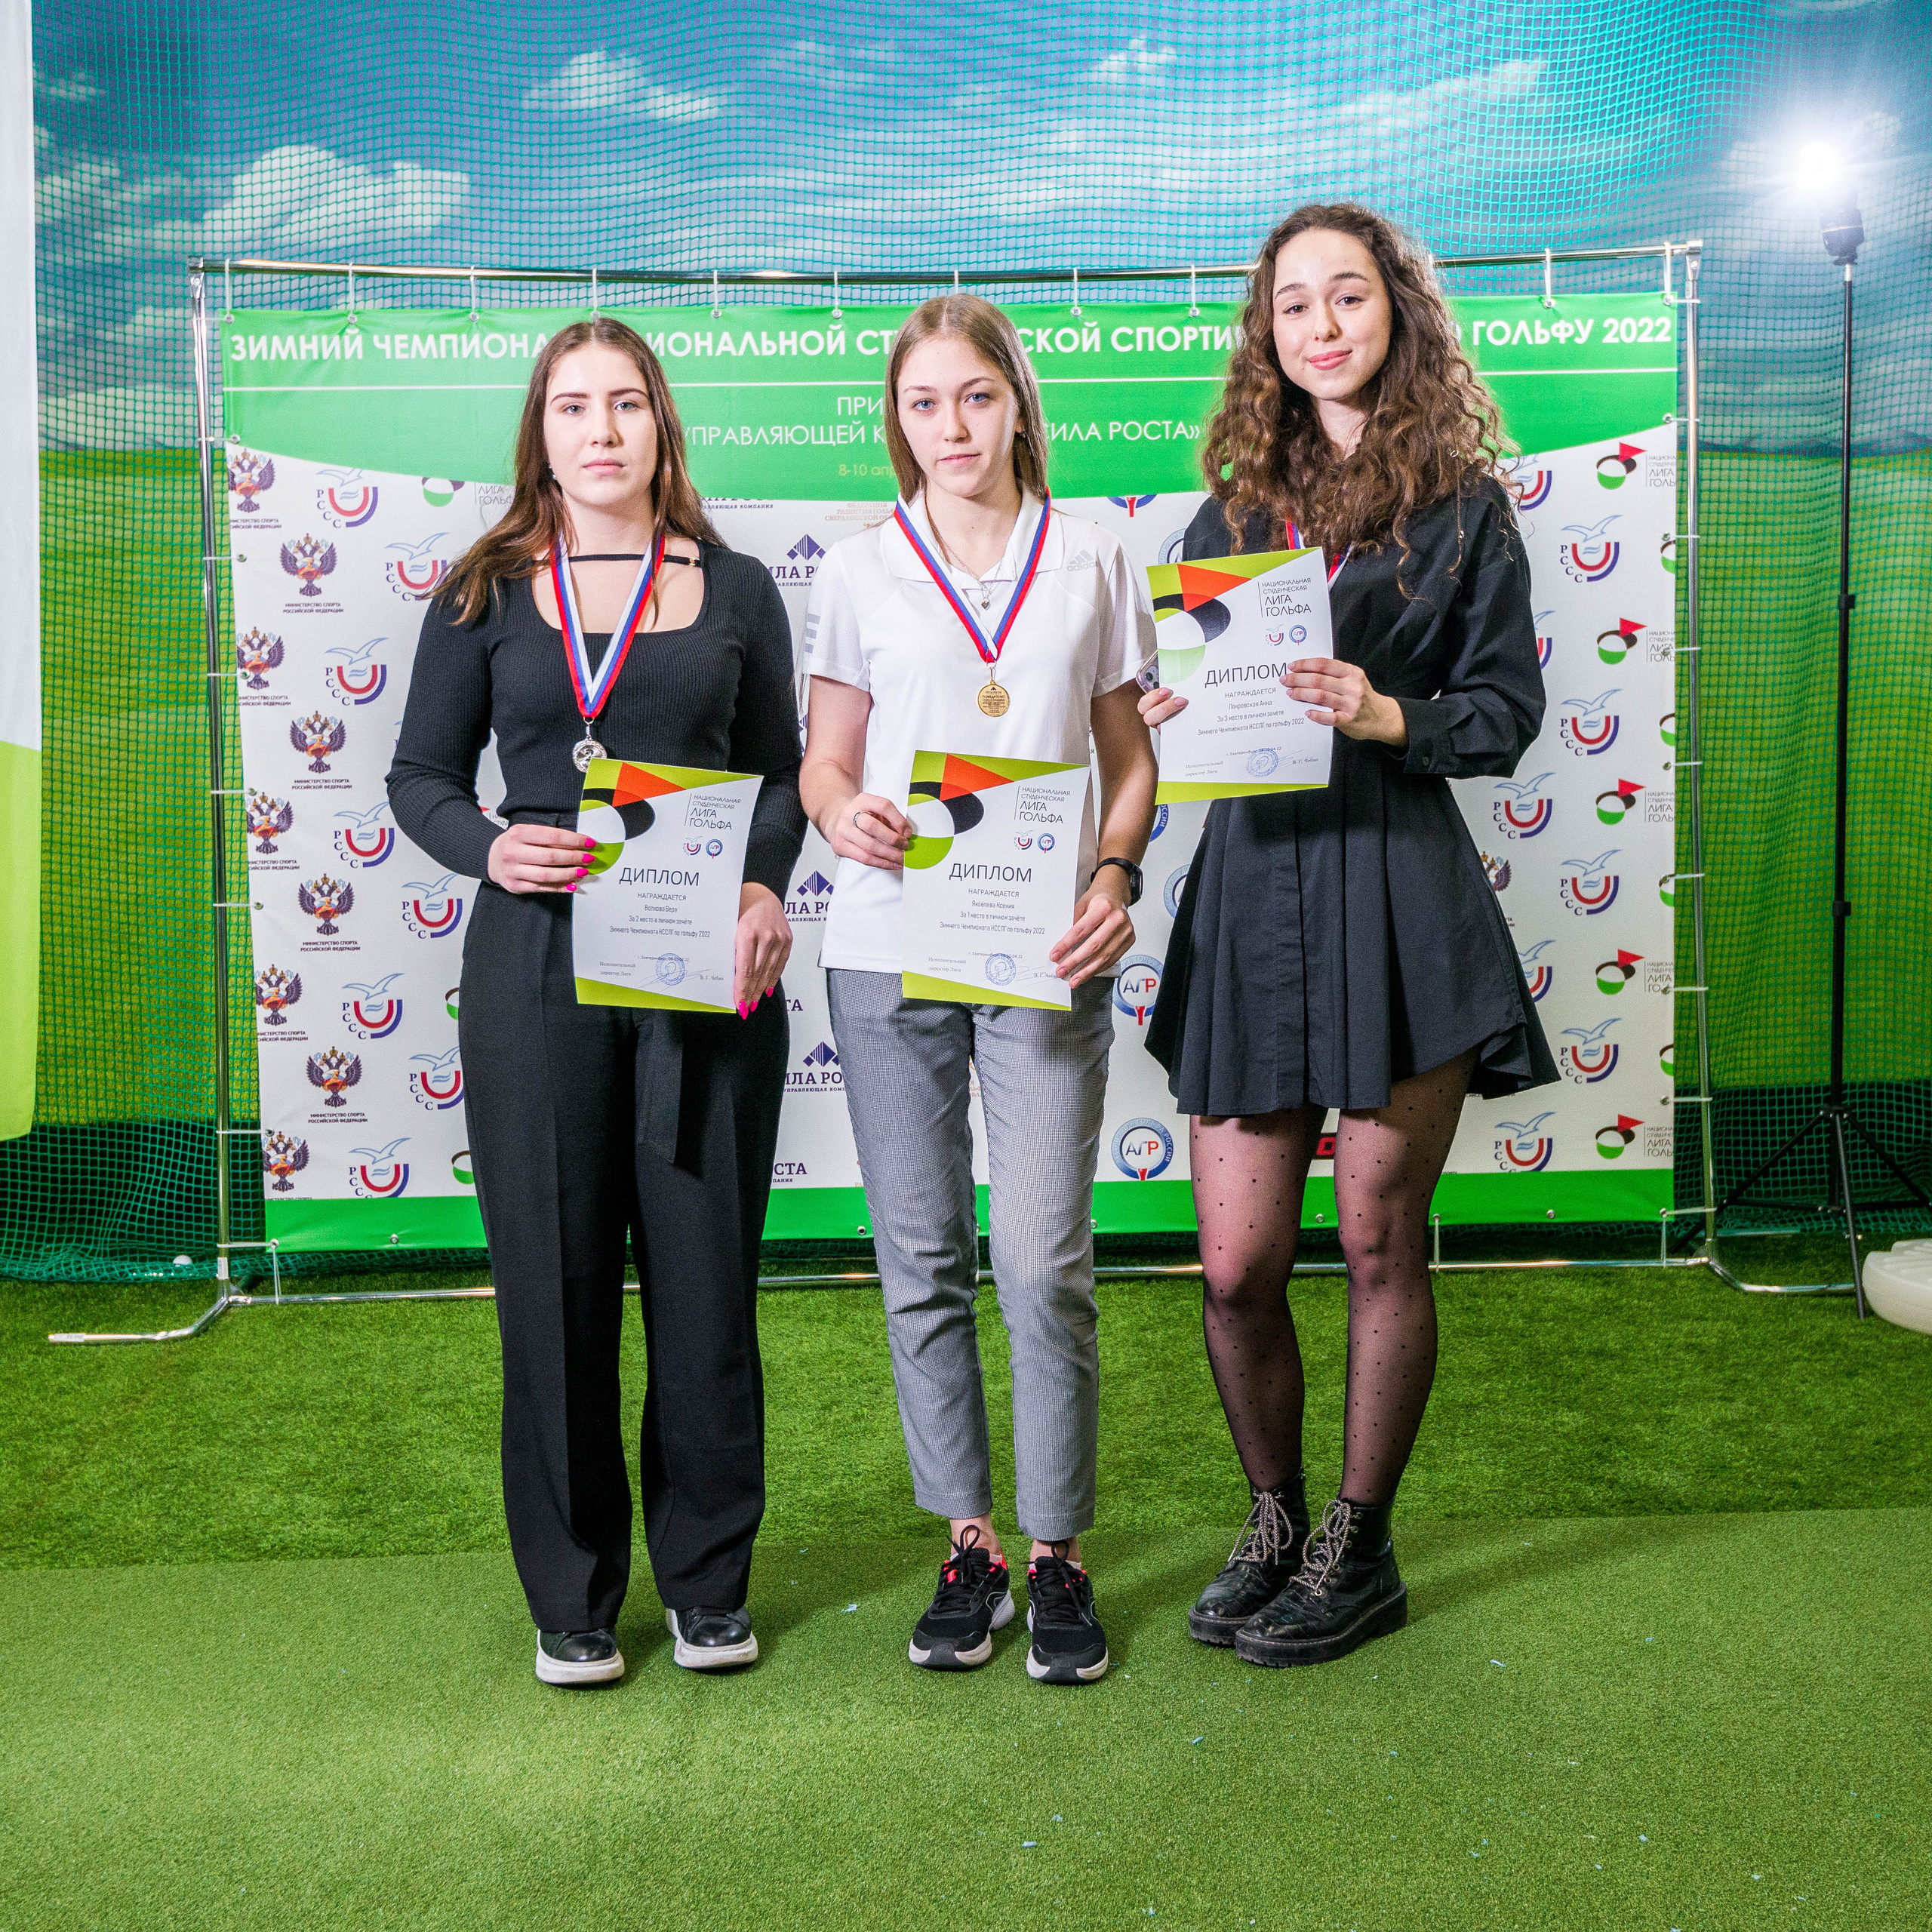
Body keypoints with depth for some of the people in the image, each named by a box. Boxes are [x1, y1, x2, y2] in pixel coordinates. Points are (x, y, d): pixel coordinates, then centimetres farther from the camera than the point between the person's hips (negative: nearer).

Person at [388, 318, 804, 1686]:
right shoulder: (486, 595, 9)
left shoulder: (736, 590, 10)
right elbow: (421, 775, 11)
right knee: (554, 1281, 3)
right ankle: (573, 1596, 19)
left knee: (707, 1275, 4)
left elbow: (784, 775, 10)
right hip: (538, 969, 0)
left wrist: (764, 889, -9)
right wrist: (490, 847, -11)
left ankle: (708, 1581, 21)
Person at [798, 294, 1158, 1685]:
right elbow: (825, 762, 11)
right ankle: (968, 1546, 20)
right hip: (890, 946, 1)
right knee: (923, 1263, 6)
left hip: (1043, 951, -1)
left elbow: (1131, 757, 11)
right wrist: (845, 817, -12)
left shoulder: (1091, 561, 8)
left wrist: (1116, 877, -7)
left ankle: (1058, 1550, 13)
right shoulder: (862, 572, 8)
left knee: (1045, 1261, -4)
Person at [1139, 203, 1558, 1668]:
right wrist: (1170, 714, -7)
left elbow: (1508, 711, 2)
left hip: (1399, 889, -3)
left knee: (1381, 1243, 5)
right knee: (1235, 1265, 3)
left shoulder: (1466, 506, 6)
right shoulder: (1234, 502, 16)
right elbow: (1181, 682, 15)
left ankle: (1360, 1550, 22)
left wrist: (1387, 716, -15)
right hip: (1252, 889, 3)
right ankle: (1275, 1522, 27)